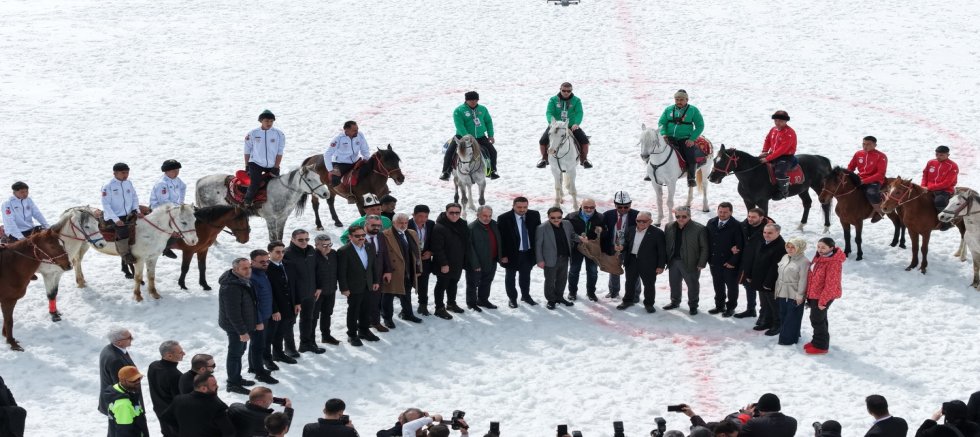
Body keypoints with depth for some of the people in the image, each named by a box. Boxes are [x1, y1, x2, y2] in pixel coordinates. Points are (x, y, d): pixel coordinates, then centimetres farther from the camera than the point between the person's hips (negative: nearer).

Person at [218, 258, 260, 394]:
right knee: (235, 353, 0)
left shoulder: (244, 282, 5)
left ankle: (237, 378, 35)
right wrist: (242, 331, -25)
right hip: (235, 327, -10)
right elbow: (233, 313, -28)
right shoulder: (231, 287, -28)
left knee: (239, 351, 21)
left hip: (243, 326, 10)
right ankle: (233, 384, 10)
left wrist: (257, 321, 17)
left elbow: (252, 304, 17)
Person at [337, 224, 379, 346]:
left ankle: (364, 330, 34)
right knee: (353, 312, 6)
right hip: (354, 289, -6)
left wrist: (376, 281, 11)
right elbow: (341, 272, -16)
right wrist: (344, 288, -16)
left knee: (366, 310, 17)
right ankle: (352, 335, 18)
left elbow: (373, 266, 14)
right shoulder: (344, 252, -17)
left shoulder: (369, 249, 4)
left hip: (368, 287, 6)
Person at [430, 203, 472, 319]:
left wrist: (466, 260, 15)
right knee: (442, 285, 1)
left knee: (453, 284, 21)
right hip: (444, 266, -8)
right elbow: (437, 248, -22)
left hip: (457, 264, 8)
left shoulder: (462, 226, 7)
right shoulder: (439, 228, -19)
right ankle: (439, 308, 9)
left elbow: (466, 244, 17)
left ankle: (451, 303, 37)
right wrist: (443, 264, -24)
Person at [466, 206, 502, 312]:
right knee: (473, 283, 7)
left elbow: (499, 242, 15)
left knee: (487, 282, 20)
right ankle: (471, 303, 21)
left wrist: (500, 257, 10)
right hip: (477, 264, -7)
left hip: (491, 262, 7)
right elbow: (470, 248, -20)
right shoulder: (472, 228, -21)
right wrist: (475, 264, -21)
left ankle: (483, 300, 37)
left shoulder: (494, 225, 2)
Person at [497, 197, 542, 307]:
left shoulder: (534, 215, -6)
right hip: (512, 254, -3)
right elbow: (500, 238, -13)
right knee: (510, 277, 13)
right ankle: (512, 298, 29)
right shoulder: (504, 218, -18)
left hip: (528, 253, 3)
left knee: (525, 275, 19)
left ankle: (526, 296, 37)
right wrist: (503, 255, -14)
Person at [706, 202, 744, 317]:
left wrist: (733, 261, -16)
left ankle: (730, 308, 21)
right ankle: (719, 306, 32)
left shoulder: (736, 225, -13)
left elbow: (740, 245, -14)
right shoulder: (711, 223, 3)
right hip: (714, 261, 5)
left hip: (730, 263, -5)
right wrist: (709, 258, -1)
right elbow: (707, 241, 7)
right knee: (718, 285, 17)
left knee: (731, 285, 8)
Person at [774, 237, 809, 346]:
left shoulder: (804, 262, -15)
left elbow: (803, 280, -17)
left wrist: (800, 295, -19)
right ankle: (784, 336, 26)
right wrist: (777, 290, 17)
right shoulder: (785, 257, 10)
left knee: (792, 318, 0)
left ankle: (789, 338, 7)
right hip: (782, 293, 8)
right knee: (783, 316, 15)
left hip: (794, 295, -8)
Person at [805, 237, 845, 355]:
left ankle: (821, 346, 10)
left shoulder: (834, 263, -25)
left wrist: (823, 300, -23)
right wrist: (809, 294, 20)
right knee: (819, 318, 20)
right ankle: (817, 341, 34)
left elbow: (831, 284, -25)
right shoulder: (819, 257, 6)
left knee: (817, 319, -2)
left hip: (823, 296, -9)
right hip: (814, 294, 9)